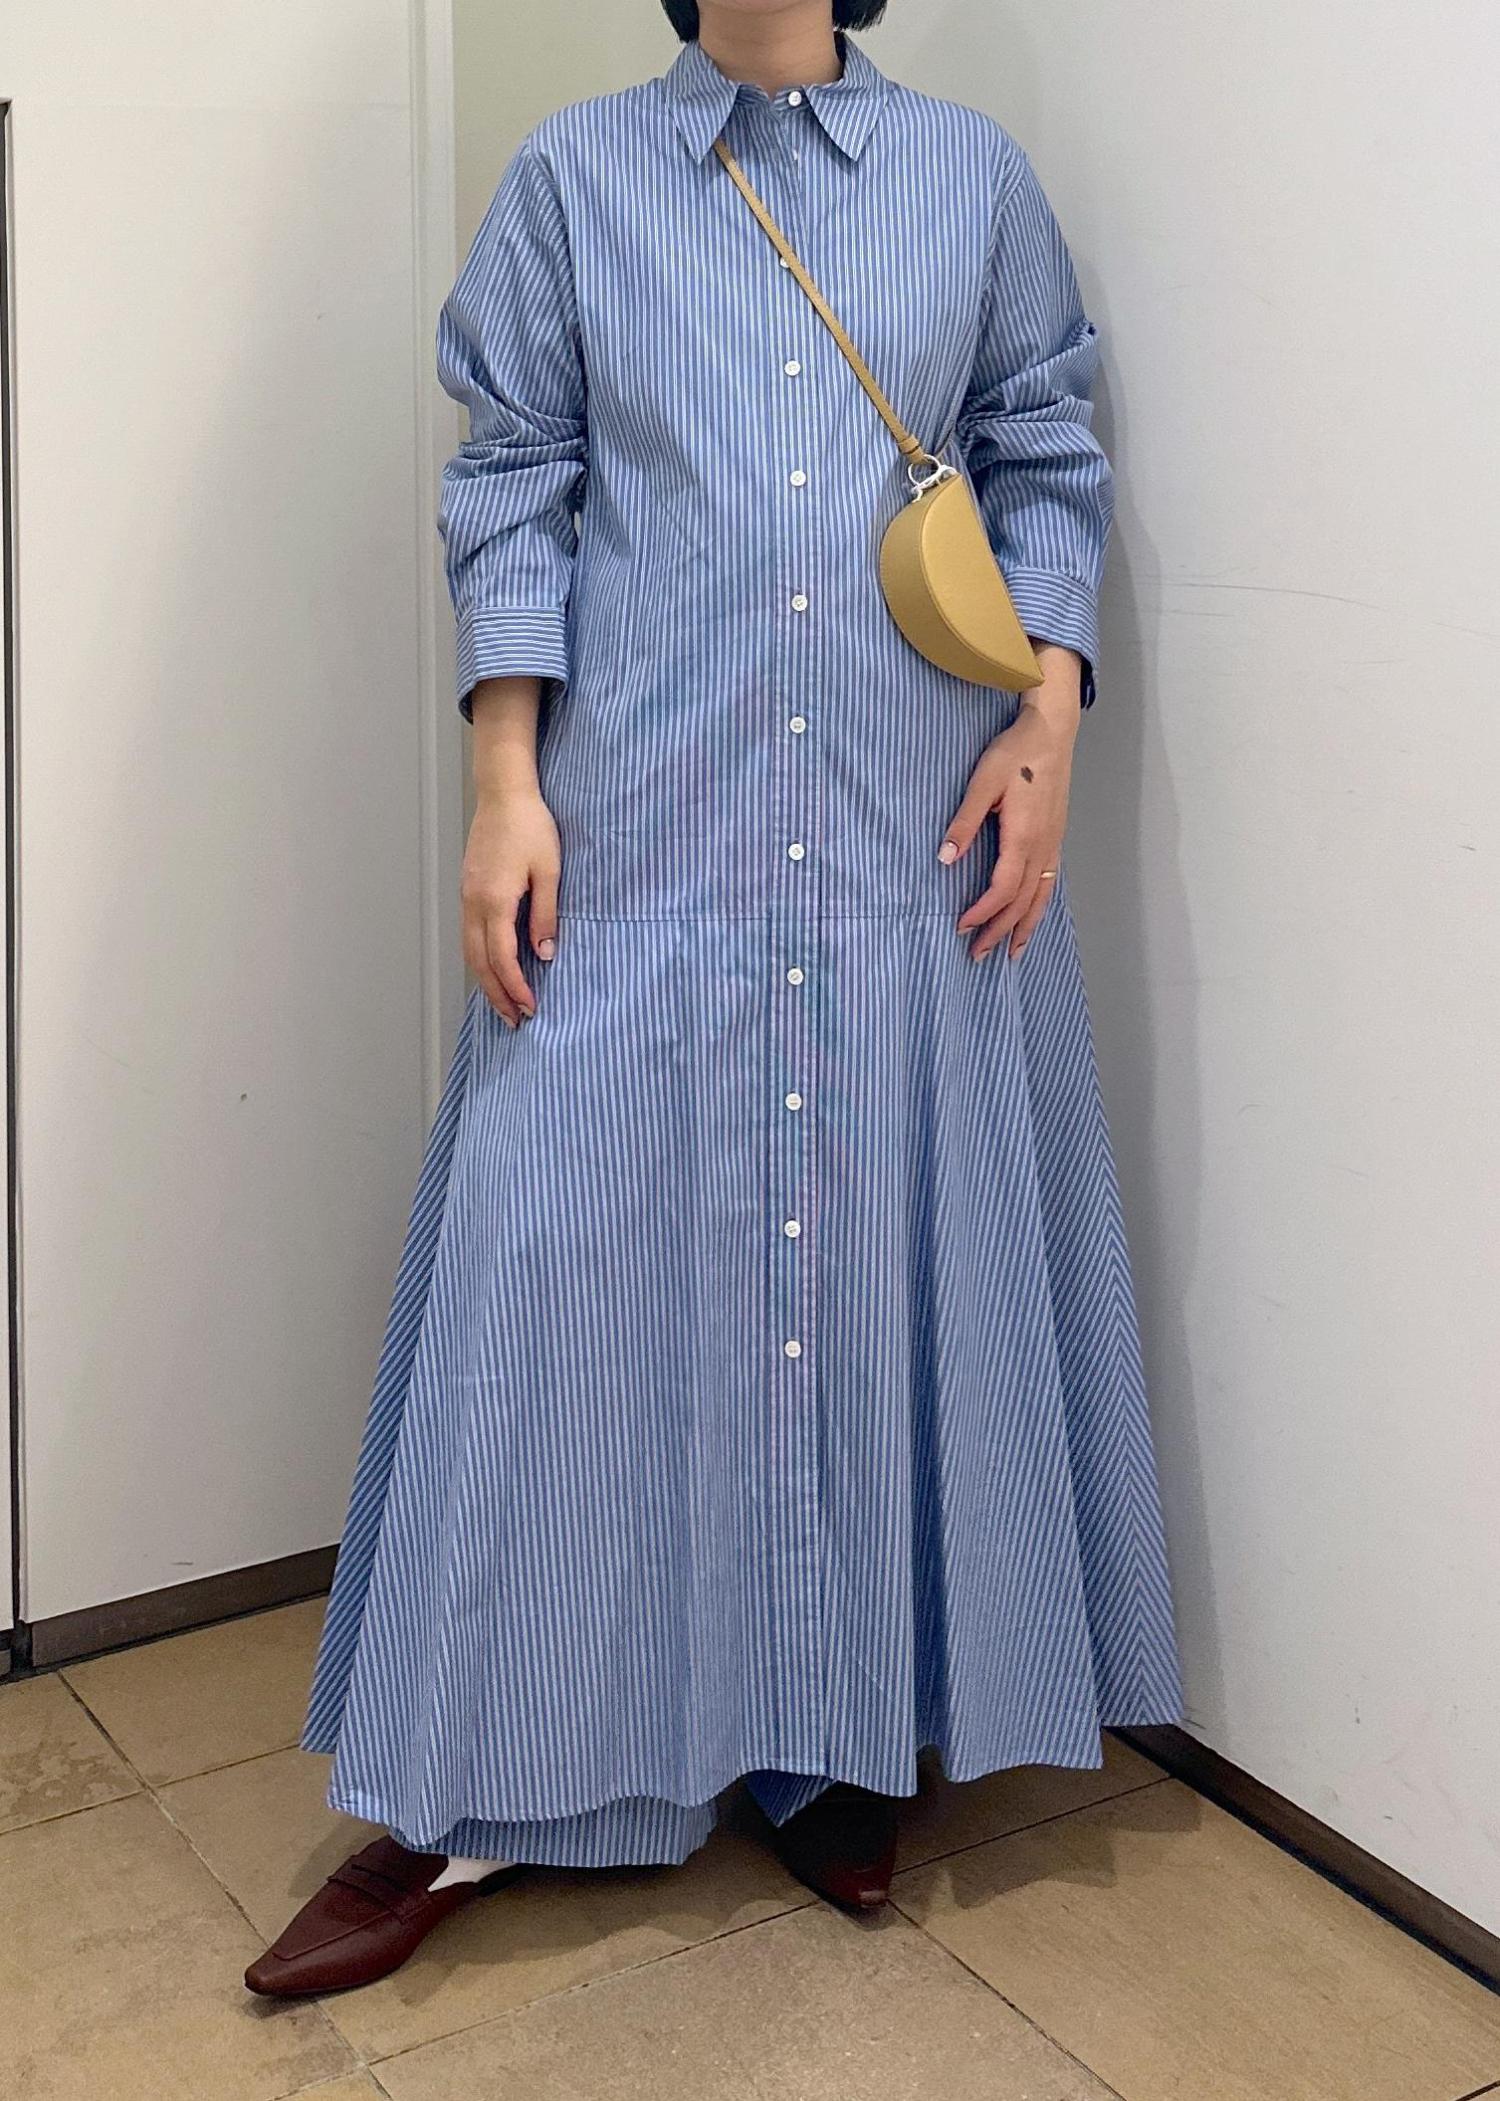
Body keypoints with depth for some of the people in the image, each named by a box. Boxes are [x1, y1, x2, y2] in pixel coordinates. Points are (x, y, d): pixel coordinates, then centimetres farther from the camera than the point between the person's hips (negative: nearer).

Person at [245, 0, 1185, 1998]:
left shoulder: (974, 170, 11)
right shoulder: (574, 176, 8)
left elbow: (1047, 462, 12)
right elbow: (513, 491, 5)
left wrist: (1050, 713, -3)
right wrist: (506, 783, -5)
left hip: (917, 839, 2)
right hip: (639, 839, -1)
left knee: (893, 1267, 5)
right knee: (564, 1268, -1)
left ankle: (835, 1745, 23)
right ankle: (471, 1799, 12)